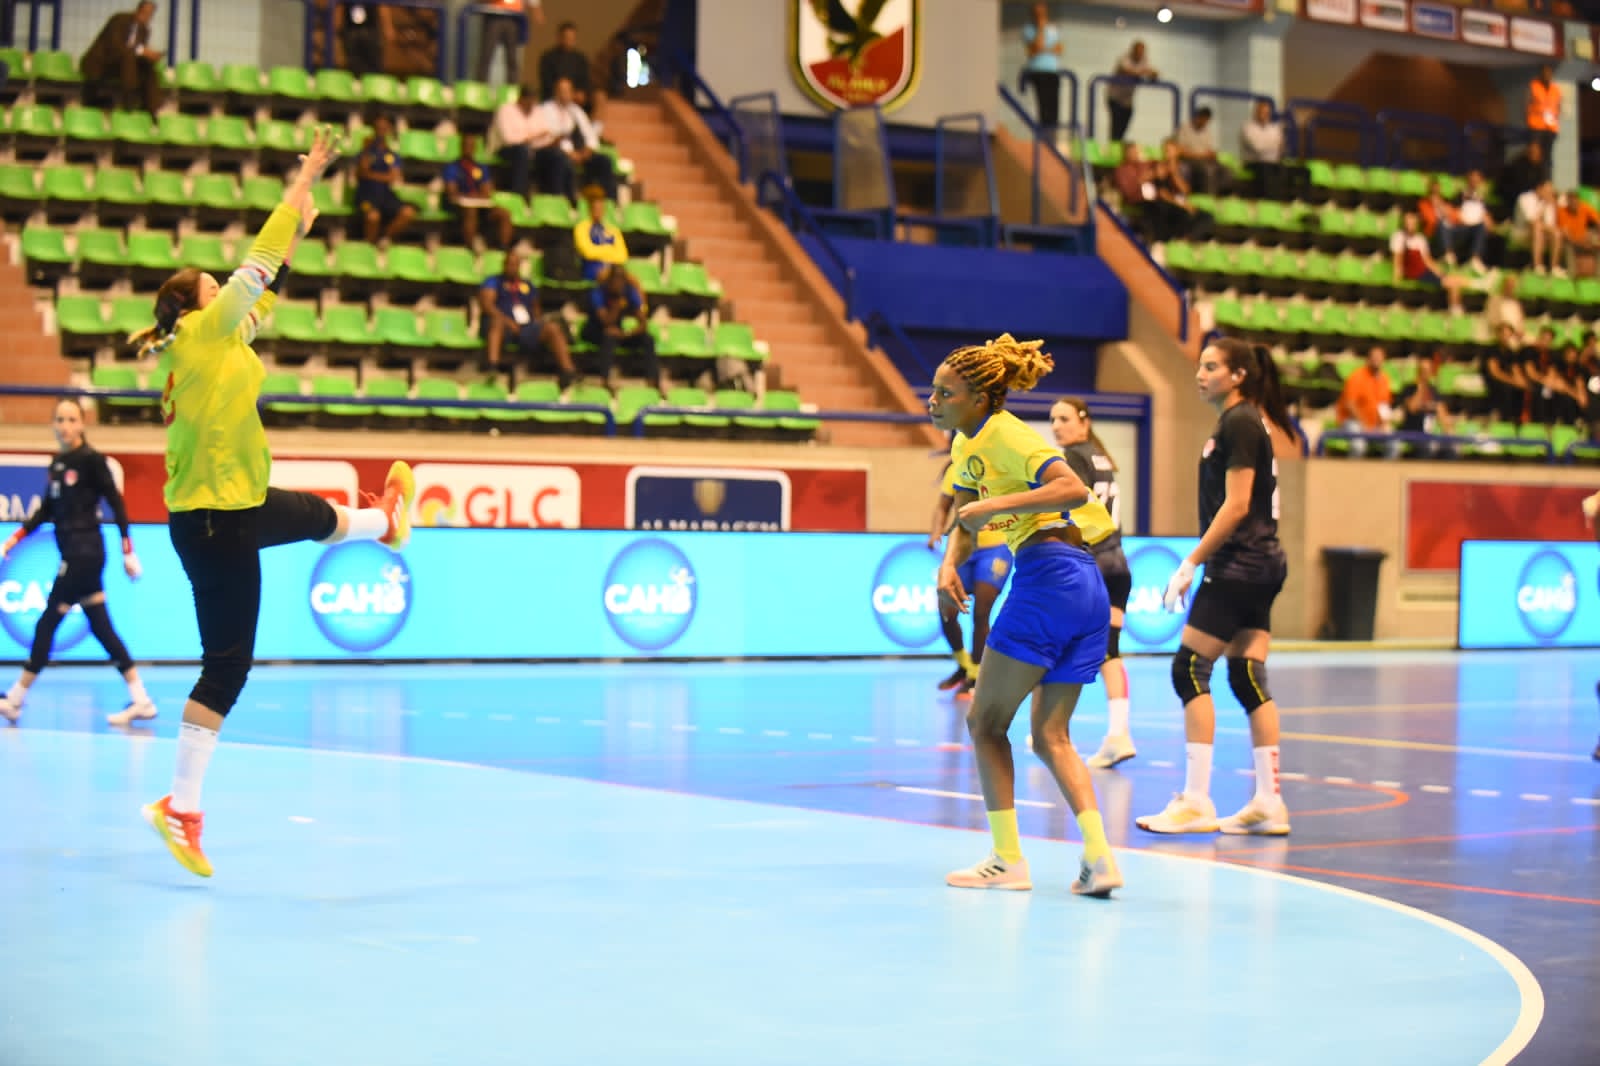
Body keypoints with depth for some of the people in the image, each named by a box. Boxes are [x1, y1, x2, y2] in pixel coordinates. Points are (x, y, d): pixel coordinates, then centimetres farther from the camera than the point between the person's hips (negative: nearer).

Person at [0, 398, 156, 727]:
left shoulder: (91, 460, -10)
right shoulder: (57, 463, 12)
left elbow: (116, 504, -9)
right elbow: (45, 511, 18)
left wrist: (128, 552, -10)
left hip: (85, 552, -8)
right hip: (74, 554, 8)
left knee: (47, 624, -3)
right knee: (101, 628, 6)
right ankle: (141, 700, 7)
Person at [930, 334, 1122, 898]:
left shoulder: (1005, 435, -10)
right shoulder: (966, 443, 18)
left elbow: (1074, 488, -22)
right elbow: (965, 519, 24)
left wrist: (996, 505, -23)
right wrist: (949, 562, 5)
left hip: (1049, 577, -10)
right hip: (1088, 587, 10)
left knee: (985, 722, 2)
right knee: (1050, 736, 11)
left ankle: (1008, 861, 4)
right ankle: (1099, 857, -1)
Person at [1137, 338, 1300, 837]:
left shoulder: (1238, 423, -12)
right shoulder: (1246, 422, 17)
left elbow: (1235, 505, -18)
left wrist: (1191, 562, -17)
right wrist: (1200, 563, 20)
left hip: (1239, 566, -10)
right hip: (1259, 564, 10)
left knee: (1189, 669, -8)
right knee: (1248, 677, 7)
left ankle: (1196, 801, -9)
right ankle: (1268, 803, 6)